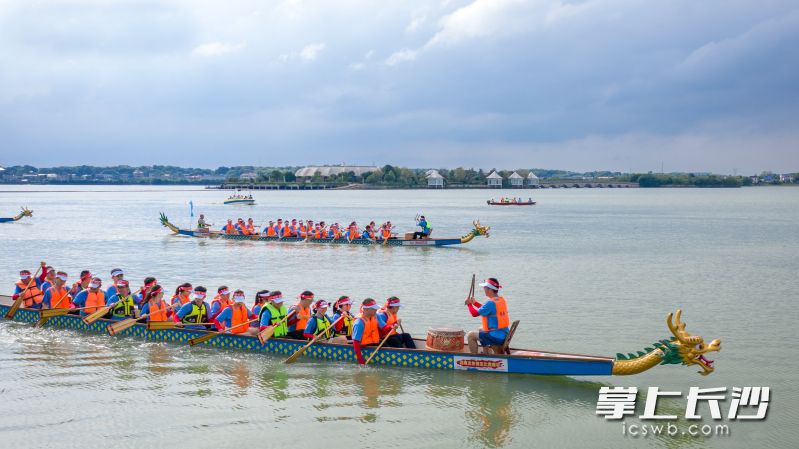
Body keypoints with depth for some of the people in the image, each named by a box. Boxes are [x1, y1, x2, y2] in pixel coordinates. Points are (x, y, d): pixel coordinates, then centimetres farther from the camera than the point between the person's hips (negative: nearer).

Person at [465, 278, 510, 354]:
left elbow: (474, 313, -15)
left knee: (471, 335, 0)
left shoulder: (491, 303, -22)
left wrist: (469, 304, 2)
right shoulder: (501, 300, 7)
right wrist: (475, 303, 18)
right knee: (481, 330, 33)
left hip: (496, 337, -9)